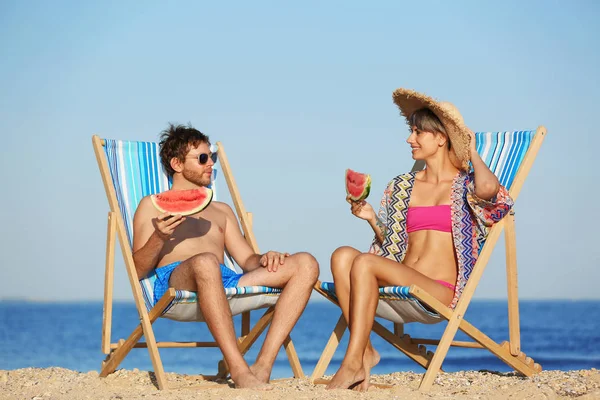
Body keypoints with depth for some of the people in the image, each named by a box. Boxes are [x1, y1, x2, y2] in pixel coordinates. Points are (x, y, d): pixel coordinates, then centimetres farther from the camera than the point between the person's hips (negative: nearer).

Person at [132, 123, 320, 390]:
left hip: (226, 282, 6)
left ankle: (263, 365, -31)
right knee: (206, 262, -42)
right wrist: (159, 238, -11)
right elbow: (137, 270, 9)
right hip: (173, 281, -5)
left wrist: (265, 259, 1)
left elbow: (247, 260, 25)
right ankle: (239, 371, -45)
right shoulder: (153, 206, 19)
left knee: (305, 264, -16)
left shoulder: (221, 211, 34)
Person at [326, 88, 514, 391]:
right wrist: (372, 219, 3)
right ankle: (365, 351, -26)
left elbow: (488, 189, -22)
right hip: (402, 288, 5)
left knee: (365, 262, -27)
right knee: (343, 255, -22)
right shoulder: (402, 186, 19)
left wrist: (472, 152, -2)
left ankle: (353, 362, -24)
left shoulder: (465, 186, 5)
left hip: (441, 292, -5)